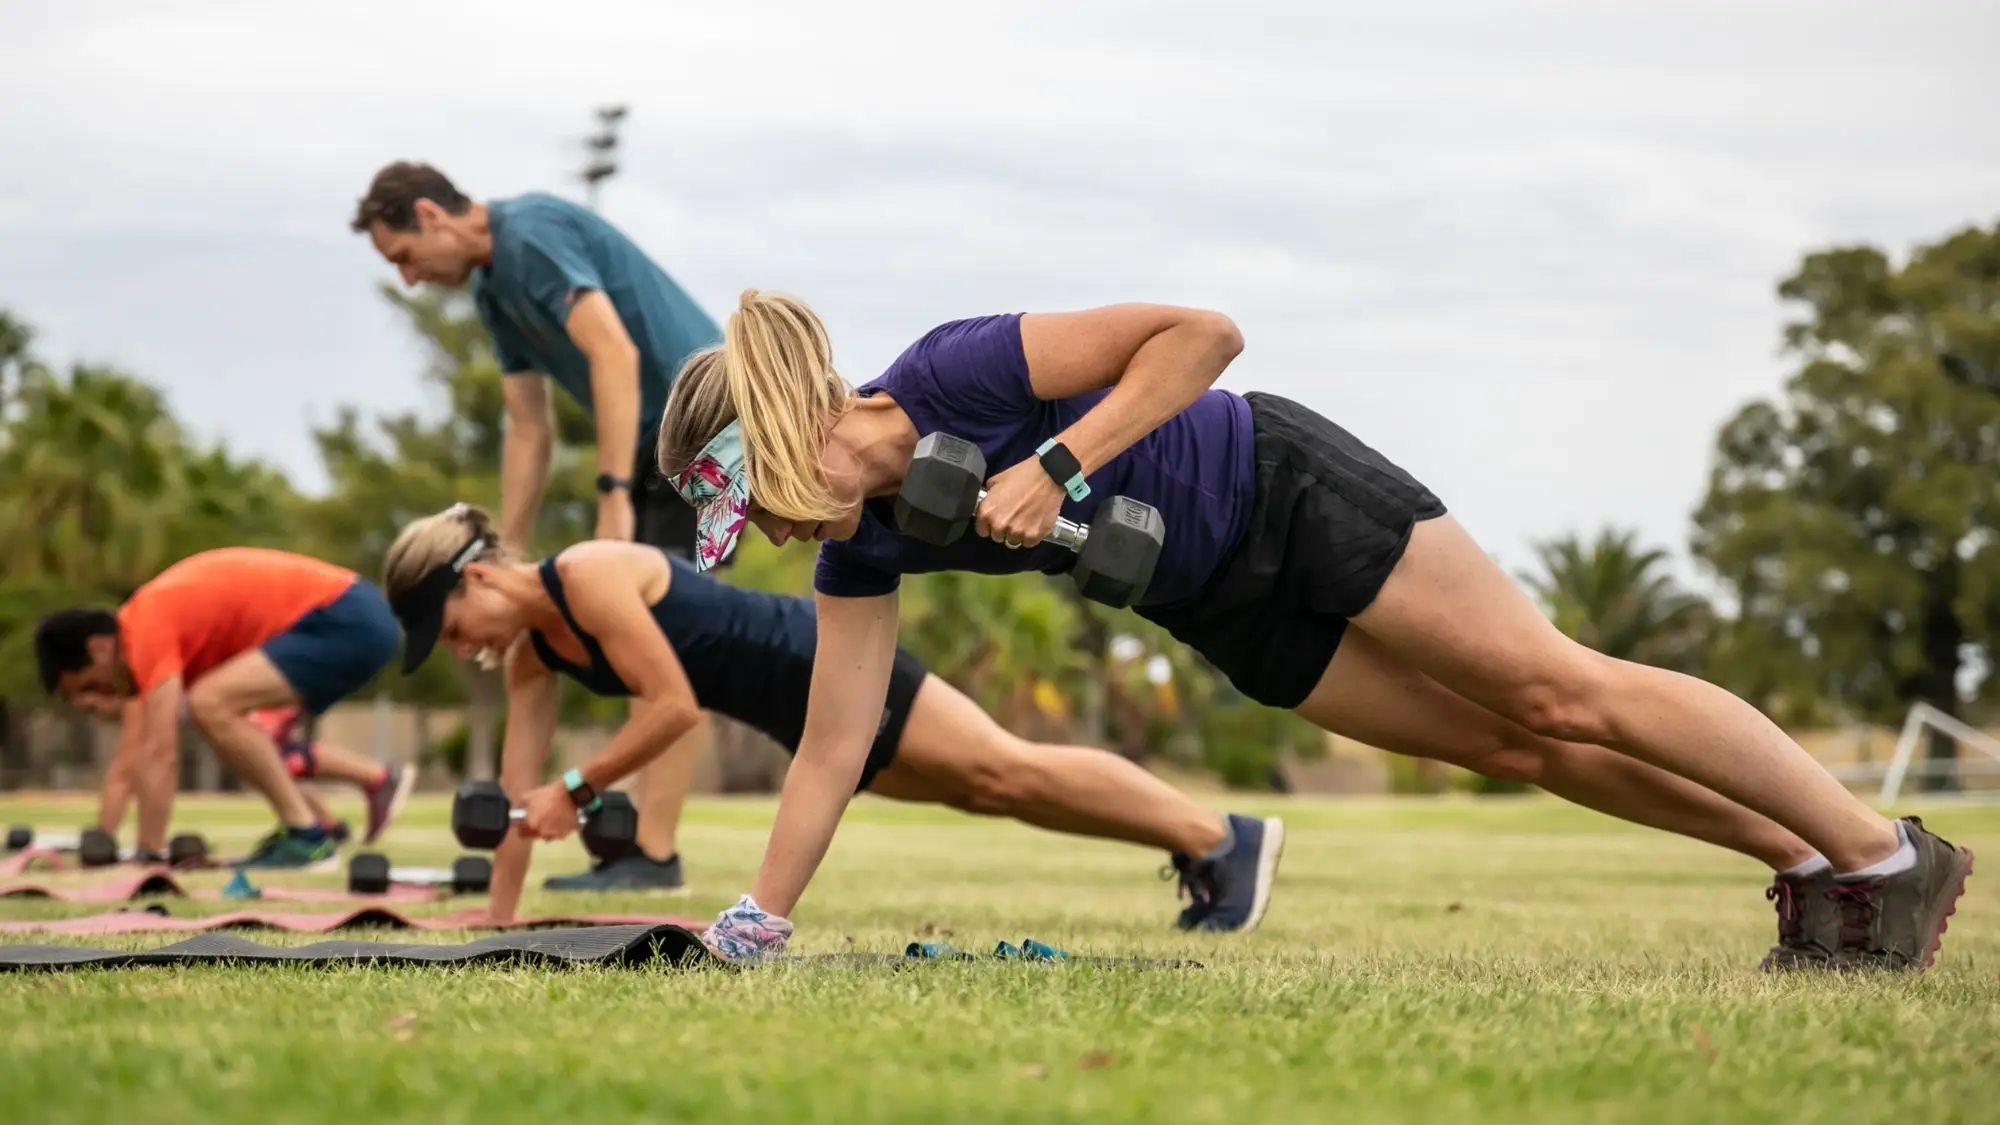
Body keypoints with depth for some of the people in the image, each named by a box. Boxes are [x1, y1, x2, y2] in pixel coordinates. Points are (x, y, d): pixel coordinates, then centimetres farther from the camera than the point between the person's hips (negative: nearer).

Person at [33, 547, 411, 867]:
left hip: (345, 622, -10)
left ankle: (307, 835, -11)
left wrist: (149, 856, -15)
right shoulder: (135, 643, 13)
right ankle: (377, 782, 23)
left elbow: (159, 755, -19)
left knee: (209, 703, -20)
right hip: (357, 620, 10)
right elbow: (126, 769, 18)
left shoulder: (148, 629, -16)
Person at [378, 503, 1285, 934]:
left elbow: (672, 706, -29)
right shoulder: (531, 653, 2)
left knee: (1006, 770, -7)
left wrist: (577, 791, -27)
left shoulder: (590, 579, -25)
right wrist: (497, 920, 1)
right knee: (978, 790, 13)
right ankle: (1195, 852, 23)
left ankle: (1225, 839, 2)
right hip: (801, 719, 8)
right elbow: (519, 785, 4)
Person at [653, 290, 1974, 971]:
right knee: (1507, 741, 9)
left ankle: (1886, 853, 8)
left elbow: (1203, 328, -29)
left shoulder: (957, 372, -29)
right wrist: (754, 922, -8)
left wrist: (1061, 465, -35)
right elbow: (833, 750, -2)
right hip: (1222, 606, 7)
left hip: (1282, 490, -7)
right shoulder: (864, 546, -7)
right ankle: (1811, 868, 20)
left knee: (1567, 694, -3)